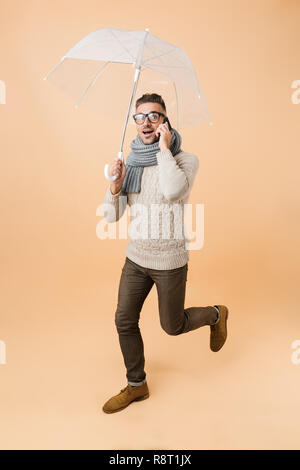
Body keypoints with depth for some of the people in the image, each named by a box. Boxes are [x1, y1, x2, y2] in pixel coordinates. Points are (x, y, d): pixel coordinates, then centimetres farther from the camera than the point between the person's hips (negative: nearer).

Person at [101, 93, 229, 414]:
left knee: (173, 326, 9)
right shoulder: (129, 164, 2)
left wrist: (164, 148, -23)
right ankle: (136, 385, 32)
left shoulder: (185, 160, -12)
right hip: (136, 258, 5)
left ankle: (215, 315, 41)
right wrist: (115, 186, -18)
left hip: (169, 262, -5)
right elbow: (111, 217, 0)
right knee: (125, 321, 9)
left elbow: (172, 190, -36)